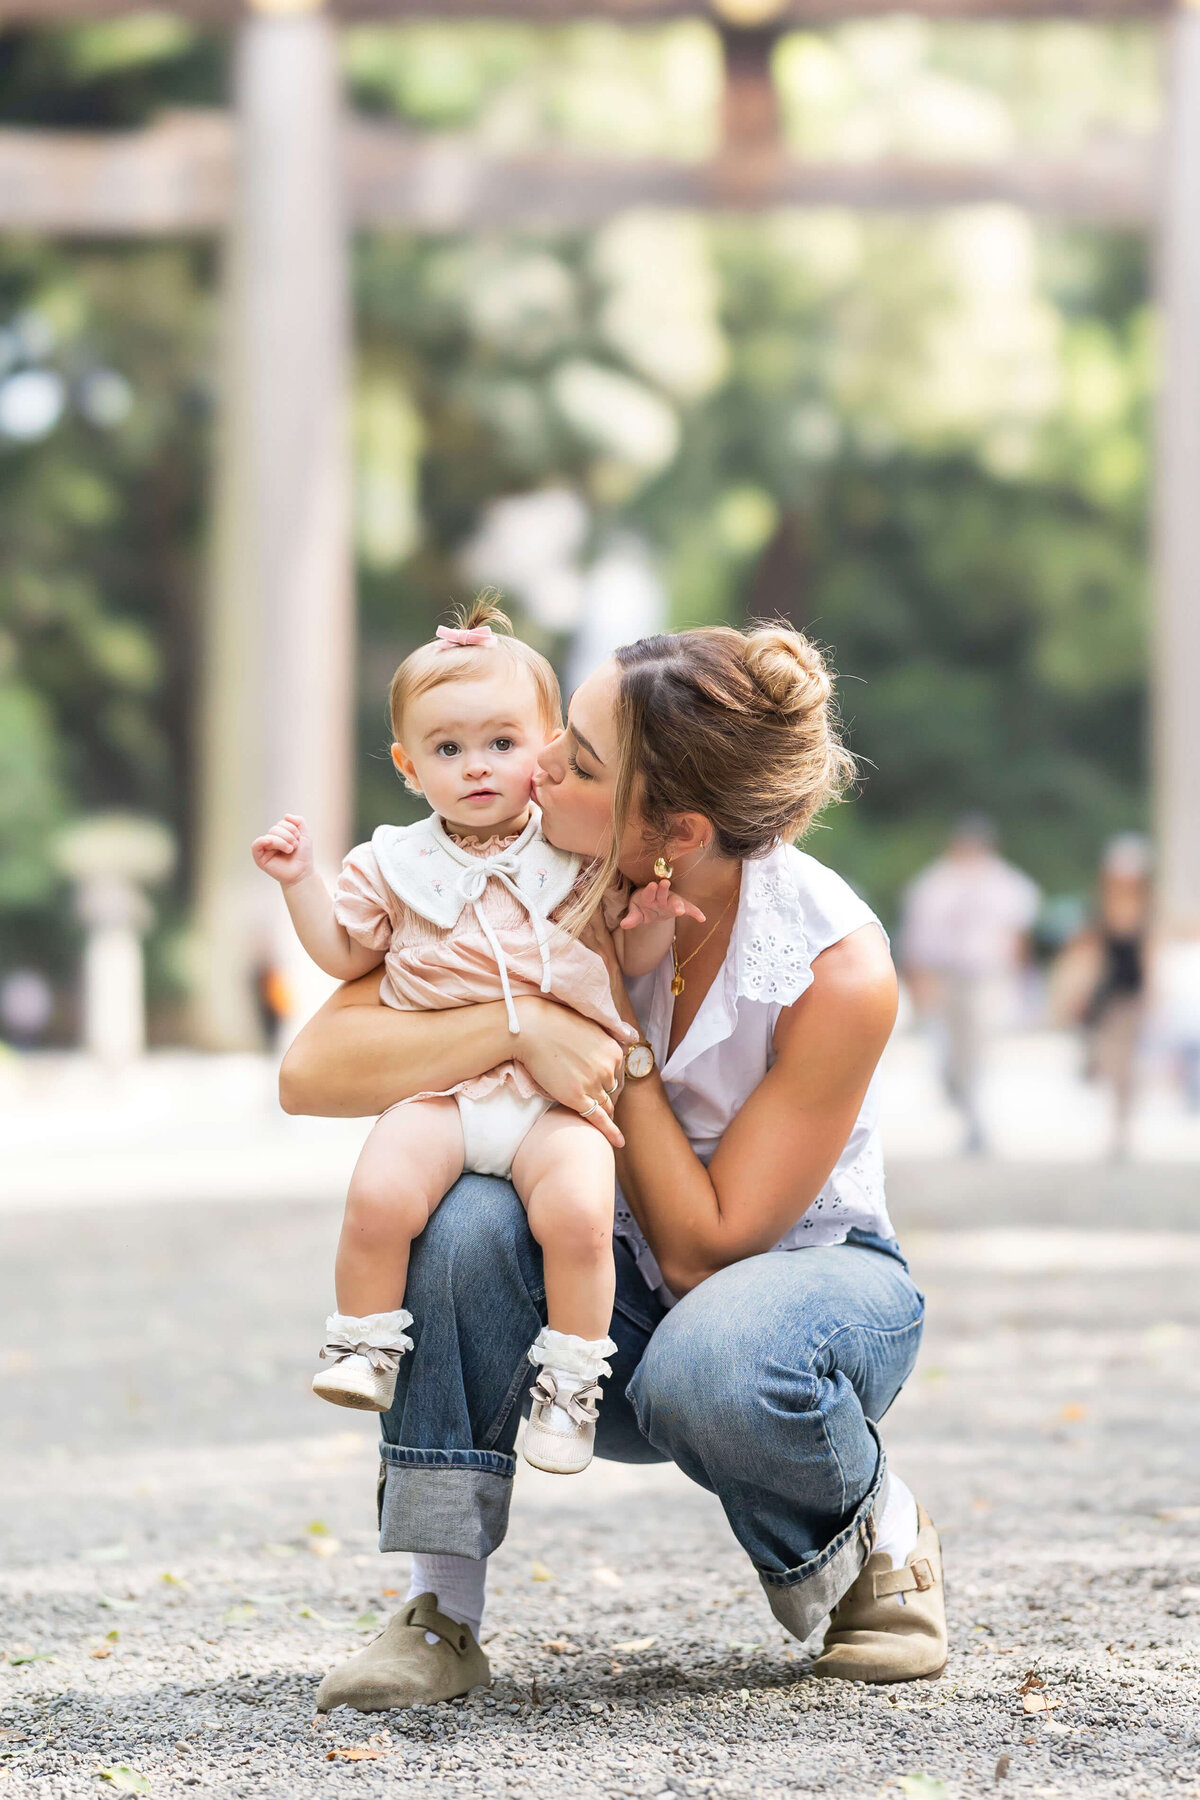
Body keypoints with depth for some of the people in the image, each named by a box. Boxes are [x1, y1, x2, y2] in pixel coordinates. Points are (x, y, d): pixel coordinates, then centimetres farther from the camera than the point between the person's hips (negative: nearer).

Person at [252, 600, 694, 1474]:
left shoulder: (581, 855, 10)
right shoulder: (396, 863, 12)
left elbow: (629, 958, 17)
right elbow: (344, 951, 17)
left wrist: (653, 924, -4)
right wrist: (302, 881, 5)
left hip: (559, 1091, -1)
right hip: (437, 1089, 1)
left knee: (577, 1212, -28)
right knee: (379, 1197, -26)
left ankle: (570, 1377, -9)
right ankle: (366, 1345, -3)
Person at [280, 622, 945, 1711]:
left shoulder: (837, 967, -25)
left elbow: (703, 1249, -23)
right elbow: (312, 1071, -21)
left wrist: (613, 1021, -25)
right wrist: (523, 1023, -35)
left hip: (810, 1269, -3)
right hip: (621, 1297, 3)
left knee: (706, 1363, -40)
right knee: (465, 1215, -31)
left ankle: (879, 1535, -5)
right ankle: (441, 1613, -20)